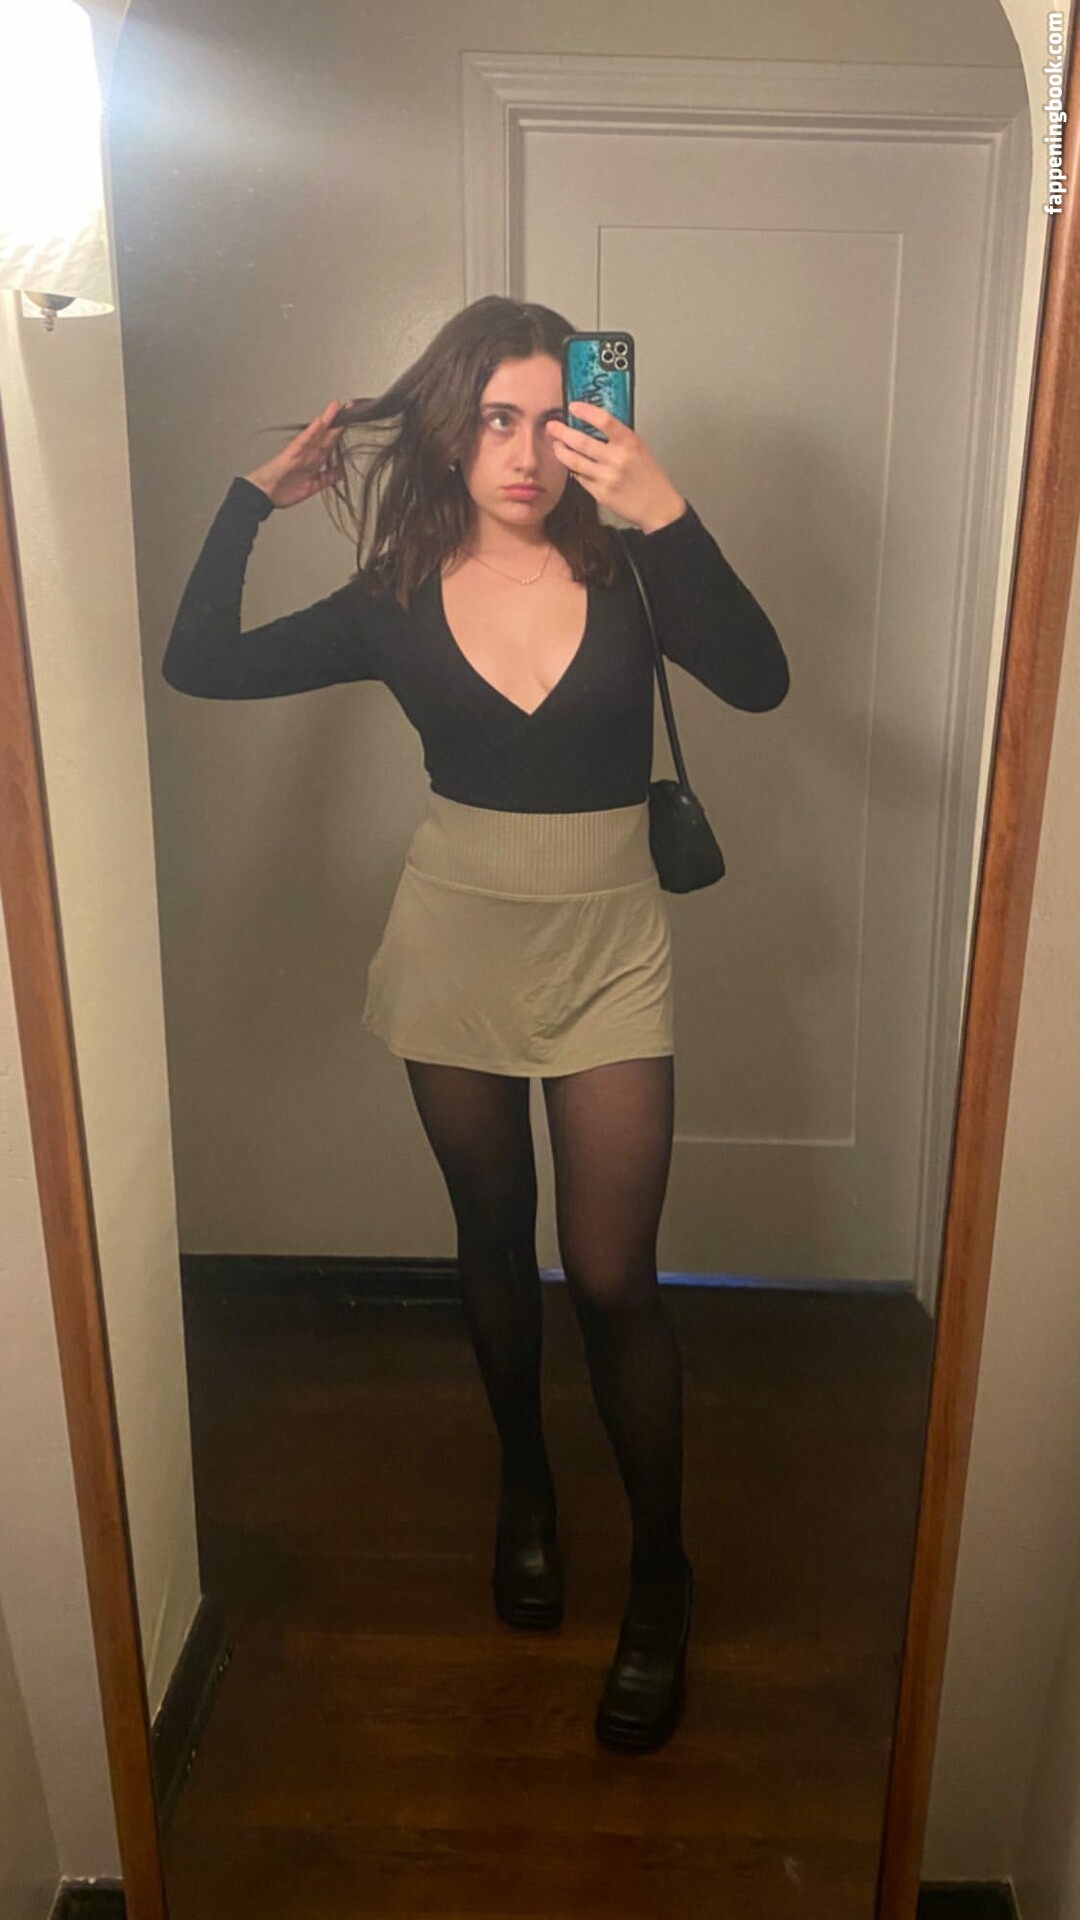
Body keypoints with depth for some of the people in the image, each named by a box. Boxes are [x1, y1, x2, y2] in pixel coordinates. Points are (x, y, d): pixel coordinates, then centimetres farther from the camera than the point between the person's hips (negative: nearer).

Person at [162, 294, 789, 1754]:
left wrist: (664, 510, -33)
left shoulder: (629, 569, -7)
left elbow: (757, 682, -24)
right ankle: (525, 1484, 43)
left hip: (607, 951, -2)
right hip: (455, 945, 2)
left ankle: (661, 1569, 23)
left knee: (612, 1278, -1)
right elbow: (200, 665, 0)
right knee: (494, 1244, 17)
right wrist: (257, 497, -1)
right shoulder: (399, 598, -2)